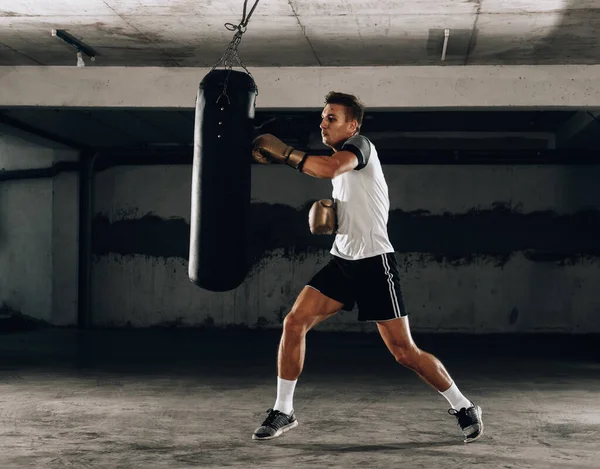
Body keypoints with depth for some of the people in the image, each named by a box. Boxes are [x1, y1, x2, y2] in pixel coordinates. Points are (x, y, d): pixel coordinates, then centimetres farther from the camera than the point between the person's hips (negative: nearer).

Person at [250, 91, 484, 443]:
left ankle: (464, 408, 11)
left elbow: (328, 169, -31)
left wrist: (283, 152, -21)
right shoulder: (339, 162, 17)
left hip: (375, 263, -8)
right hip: (342, 262, 8)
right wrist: (326, 216, 4)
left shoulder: (360, 145, -9)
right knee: (294, 323, -5)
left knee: (404, 351, -6)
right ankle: (283, 412, 5)